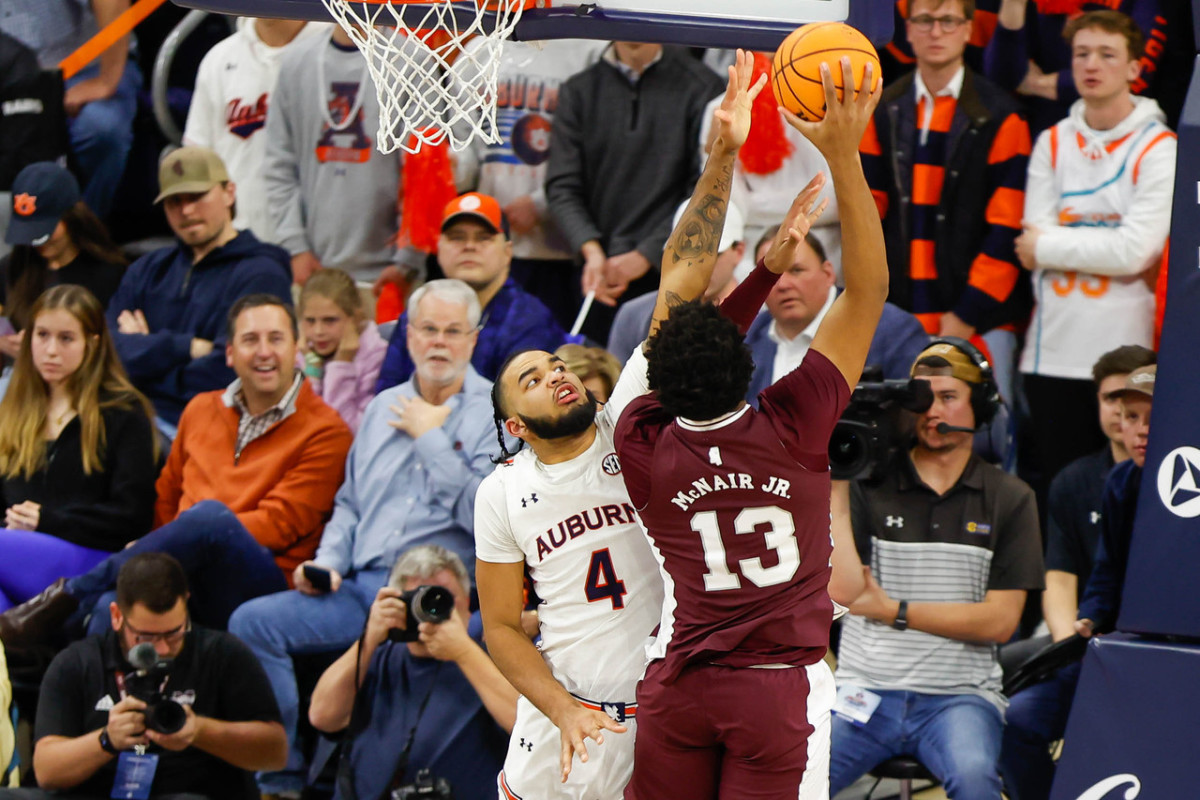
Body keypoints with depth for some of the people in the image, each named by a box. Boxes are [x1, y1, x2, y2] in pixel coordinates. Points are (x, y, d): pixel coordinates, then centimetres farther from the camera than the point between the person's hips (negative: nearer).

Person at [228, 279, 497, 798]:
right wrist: (328, 560, 8)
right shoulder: (384, 407, 24)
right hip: (361, 585, 7)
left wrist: (430, 438, -5)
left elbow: (484, 514, -11)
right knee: (253, 623, -13)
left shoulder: (496, 412, 2)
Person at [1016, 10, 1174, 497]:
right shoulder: (1052, 143, 11)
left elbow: (1136, 251, -13)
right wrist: (1098, 245, -10)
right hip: (1053, 351, 4)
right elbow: (1033, 235, 1)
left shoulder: (1159, 149, -3)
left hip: (1128, 349, -4)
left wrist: (1049, 246, -5)